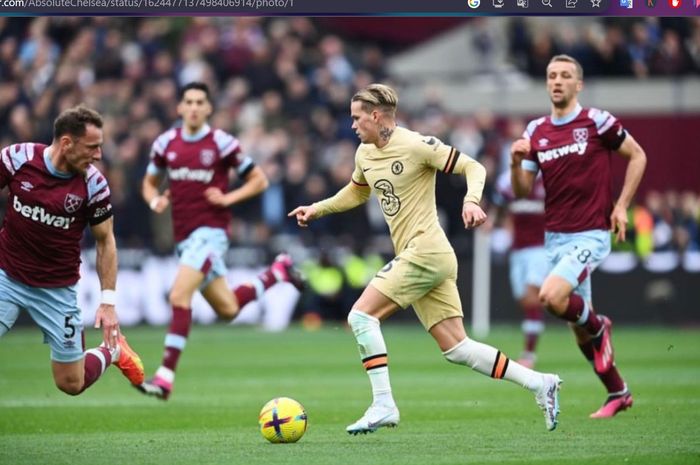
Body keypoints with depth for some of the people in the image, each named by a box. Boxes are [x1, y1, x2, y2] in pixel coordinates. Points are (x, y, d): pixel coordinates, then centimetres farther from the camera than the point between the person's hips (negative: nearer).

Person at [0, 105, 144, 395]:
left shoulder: (94, 184, -13)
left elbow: (105, 241, -1)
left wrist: (108, 301, -4)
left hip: (57, 290, 0)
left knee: (71, 384, 6)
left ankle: (113, 350, 35)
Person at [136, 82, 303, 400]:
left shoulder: (222, 143, -6)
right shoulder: (166, 143, 7)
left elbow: (259, 180, 1)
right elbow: (149, 183, 20)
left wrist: (228, 198, -13)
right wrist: (155, 200, -2)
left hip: (210, 230, -6)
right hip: (184, 235, 6)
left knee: (179, 296, -22)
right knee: (227, 309, 14)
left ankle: (165, 376, -21)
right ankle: (278, 271, 38)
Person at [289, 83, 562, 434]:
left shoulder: (417, 145, -11)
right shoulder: (364, 154, 14)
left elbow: (473, 167, -9)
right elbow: (356, 193, 33)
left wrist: (471, 201, -26)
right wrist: (317, 209, 24)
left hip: (426, 251, -8)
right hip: (413, 256, 8)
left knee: (361, 315, -13)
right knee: (456, 349, 4)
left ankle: (383, 405, -10)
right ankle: (539, 383, 8)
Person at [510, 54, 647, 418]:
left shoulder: (597, 121, -7)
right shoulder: (535, 132, 7)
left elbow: (637, 156, 3)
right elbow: (522, 191, 9)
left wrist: (621, 206, -4)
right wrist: (516, 162, -11)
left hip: (591, 235, -6)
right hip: (555, 237, 6)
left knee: (552, 297, -26)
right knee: (579, 328, 9)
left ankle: (598, 326, 4)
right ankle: (618, 393, 25)